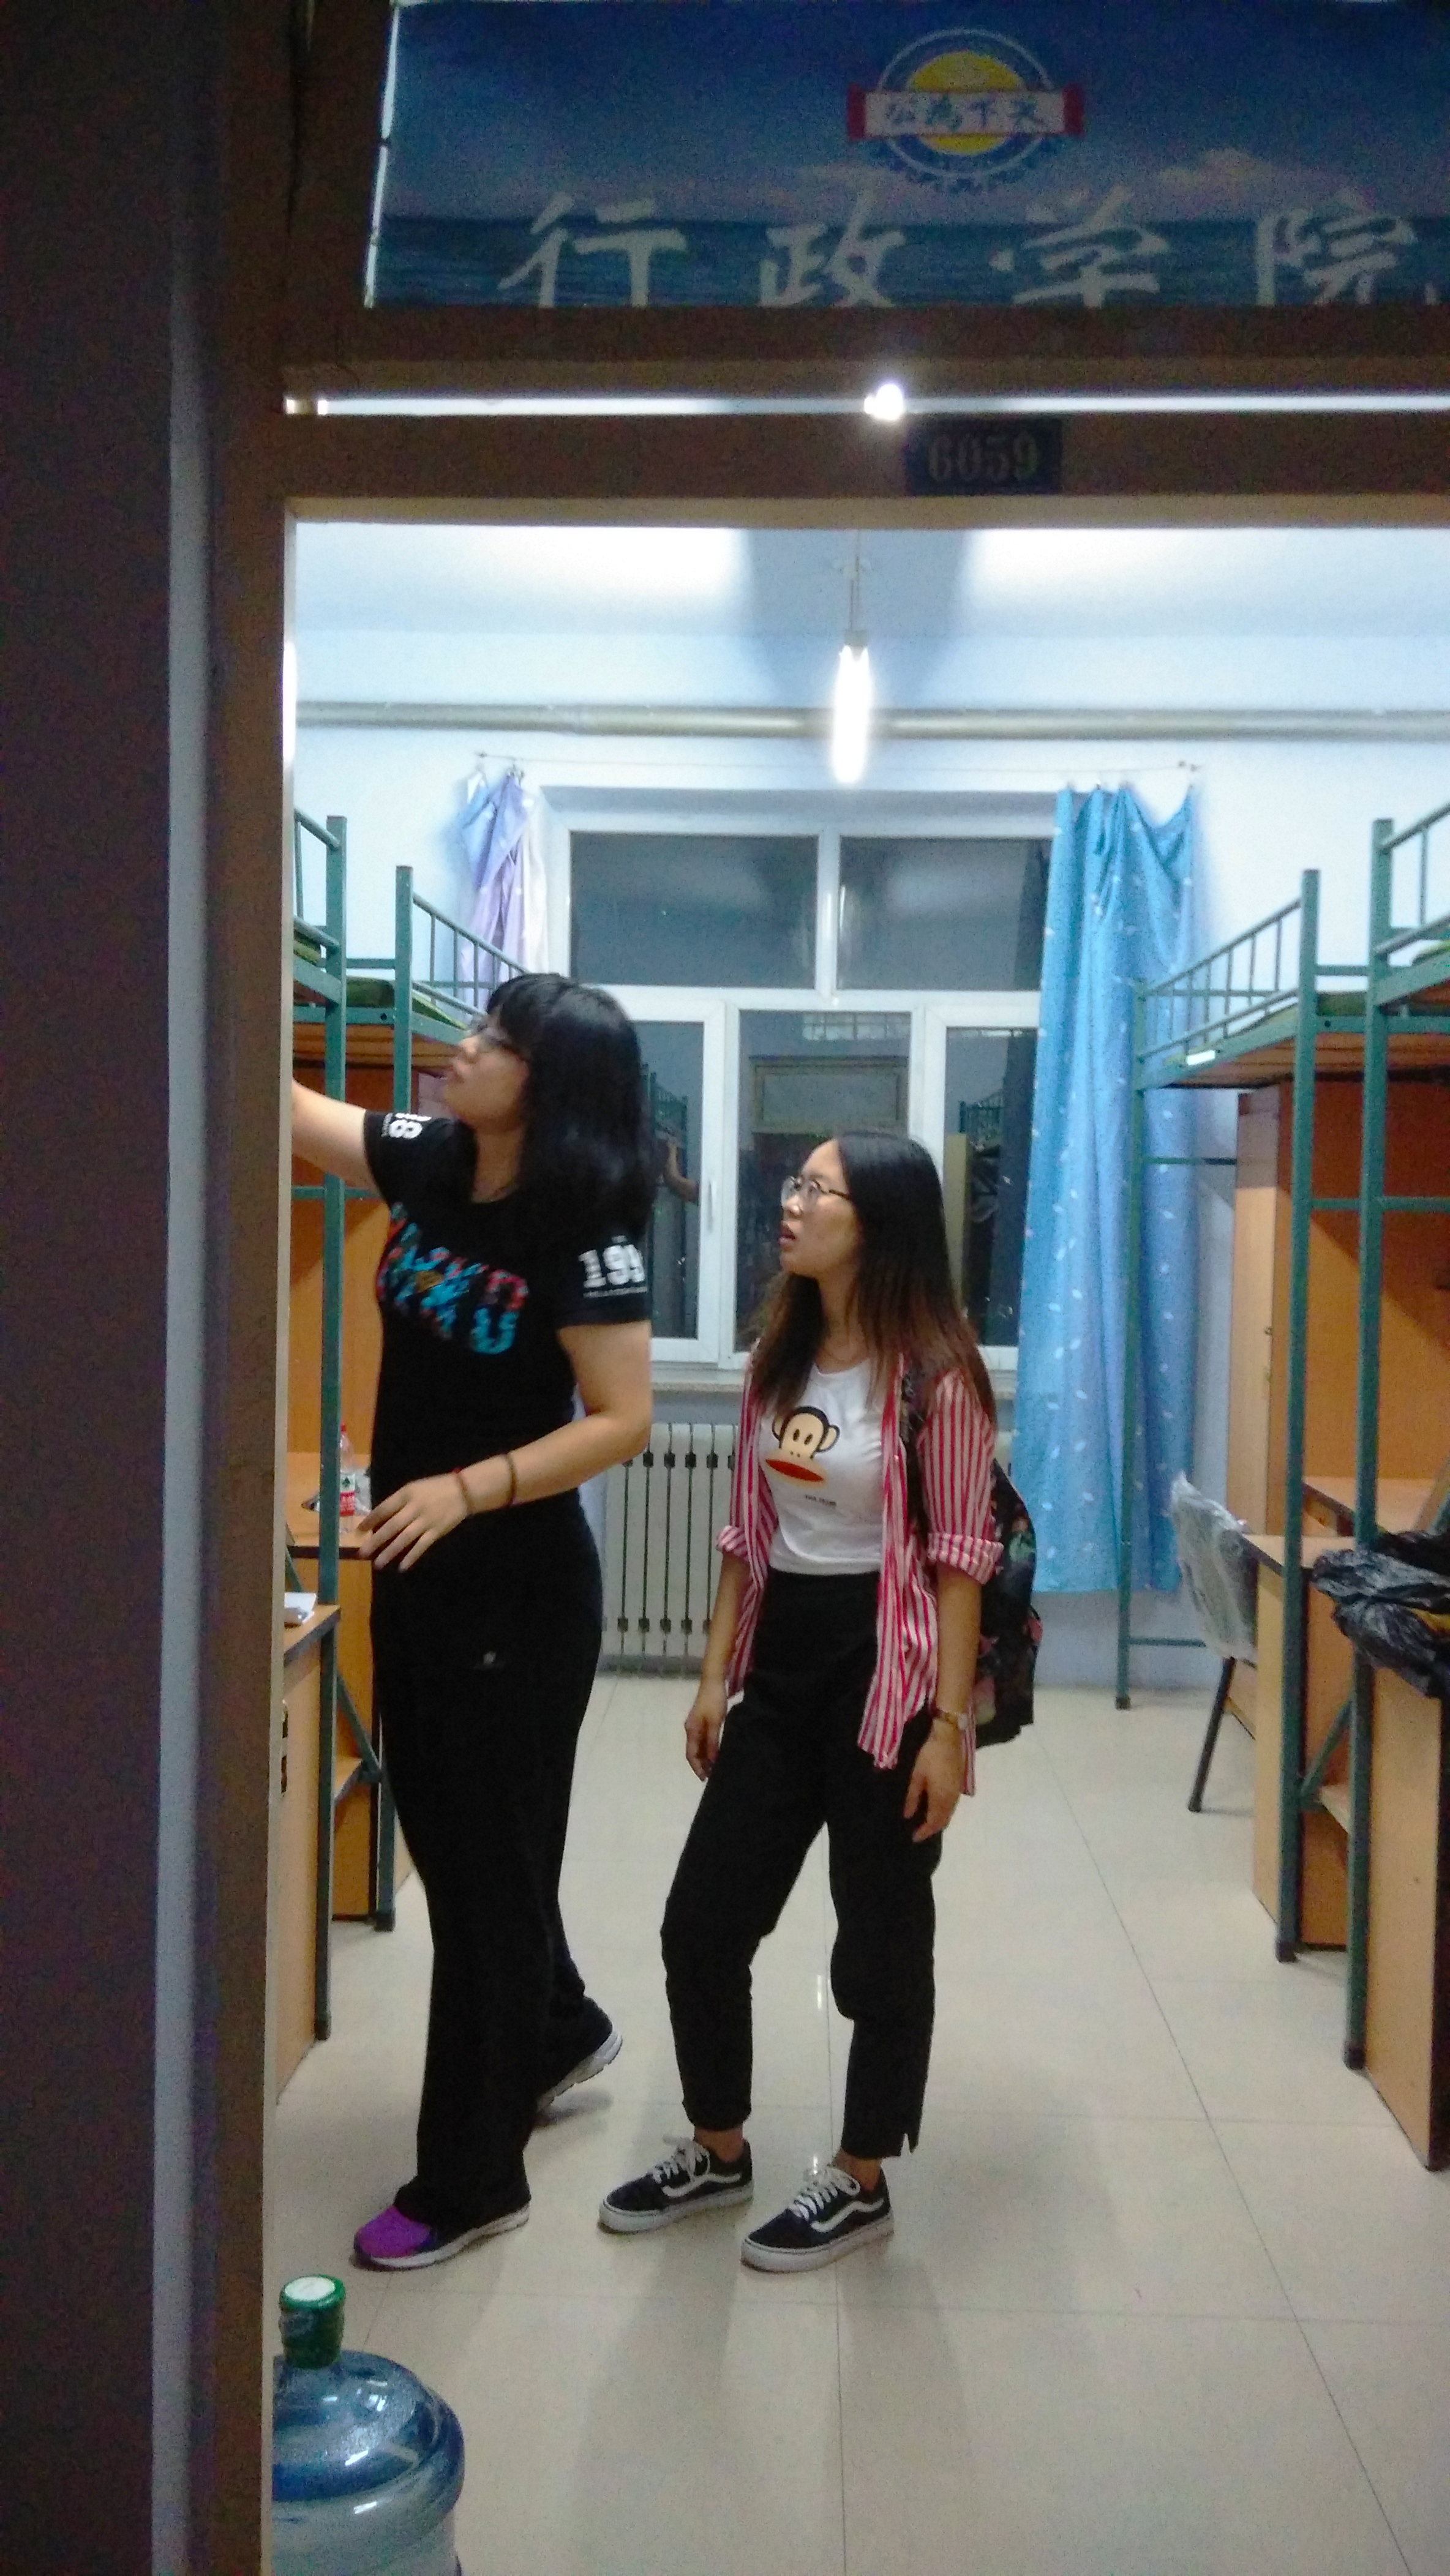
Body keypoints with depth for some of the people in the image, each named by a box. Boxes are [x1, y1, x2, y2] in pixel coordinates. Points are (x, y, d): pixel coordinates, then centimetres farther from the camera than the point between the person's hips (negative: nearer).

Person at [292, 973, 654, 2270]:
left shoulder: (584, 1238, -19)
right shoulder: (427, 1163, 1)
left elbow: (622, 1420, -20)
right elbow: (291, 1107, 5)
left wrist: (468, 1490, -28)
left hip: (518, 1586, -8)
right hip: (416, 1567, 8)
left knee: (489, 1862, 3)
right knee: (443, 1831, 21)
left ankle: (473, 2179, 19)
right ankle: (561, 2026, 46)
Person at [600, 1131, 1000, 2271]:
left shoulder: (933, 1375, -13)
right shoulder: (781, 1356, 8)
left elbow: (959, 1558, -13)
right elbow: (750, 1533, 11)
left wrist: (948, 1724, -15)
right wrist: (716, 1676, 10)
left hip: (883, 1672, -7)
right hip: (779, 1663, 7)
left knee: (881, 1941, 9)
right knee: (702, 1921, 11)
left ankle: (862, 2183, 29)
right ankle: (719, 2151, 33)